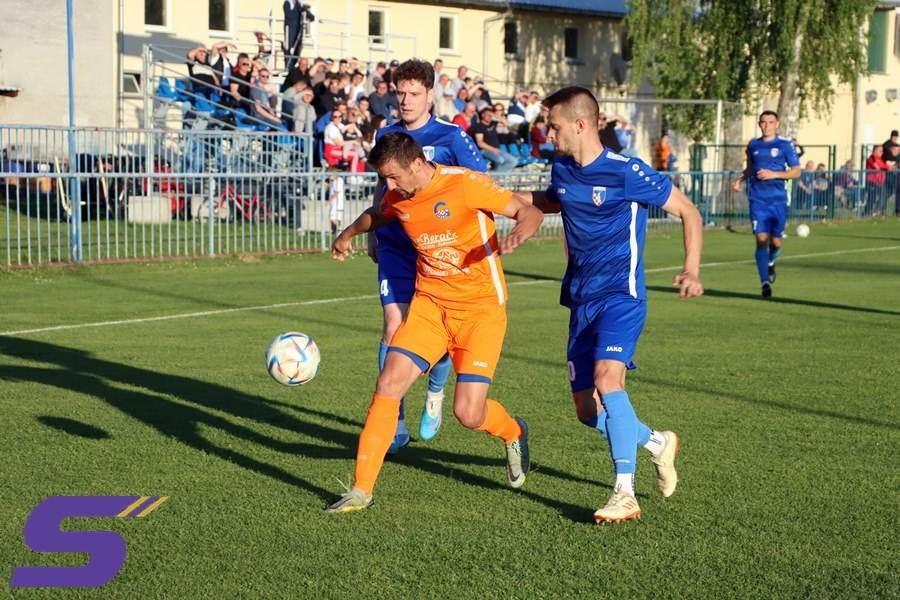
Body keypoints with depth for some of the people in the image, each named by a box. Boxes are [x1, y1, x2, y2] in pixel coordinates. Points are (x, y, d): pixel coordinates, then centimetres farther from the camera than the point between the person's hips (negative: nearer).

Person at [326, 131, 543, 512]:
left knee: (469, 414, -11)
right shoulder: (397, 197, 1)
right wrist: (350, 233, 13)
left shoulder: (465, 184, -16)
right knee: (388, 385, -12)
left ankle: (513, 433, 27)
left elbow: (530, 213, -12)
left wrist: (518, 234, -32)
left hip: (480, 307, -5)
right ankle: (361, 491, -2)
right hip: (429, 304, 5)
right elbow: (377, 215, 28)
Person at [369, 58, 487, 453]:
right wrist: (373, 232, 24)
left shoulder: (451, 137, -4)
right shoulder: (386, 135, 8)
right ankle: (395, 424, -1)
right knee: (394, 327, -10)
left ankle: (435, 394, 34)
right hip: (395, 247, 2)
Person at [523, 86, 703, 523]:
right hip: (580, 299, 7)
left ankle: (625, 493, -26)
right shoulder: (562, 169, 7)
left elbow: (689, 212, -5)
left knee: (607, 377, -30)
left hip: (621, 295, -7)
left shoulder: (628, 173, -13)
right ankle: (658, 443, 33)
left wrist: (691, 270, -17)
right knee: (588, 412, 6)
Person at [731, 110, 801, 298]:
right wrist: (740, 179, 5)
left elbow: (796, 171, -1)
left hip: (778, 200, -1)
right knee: (761, 239, -10)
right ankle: (765, 282, -8)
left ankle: (770, 263, 39)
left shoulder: (785, 145, 0)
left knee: (775, 241, 4)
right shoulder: (753, 145, 10)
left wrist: (774, 174, -14)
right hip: (757, 200, 1)